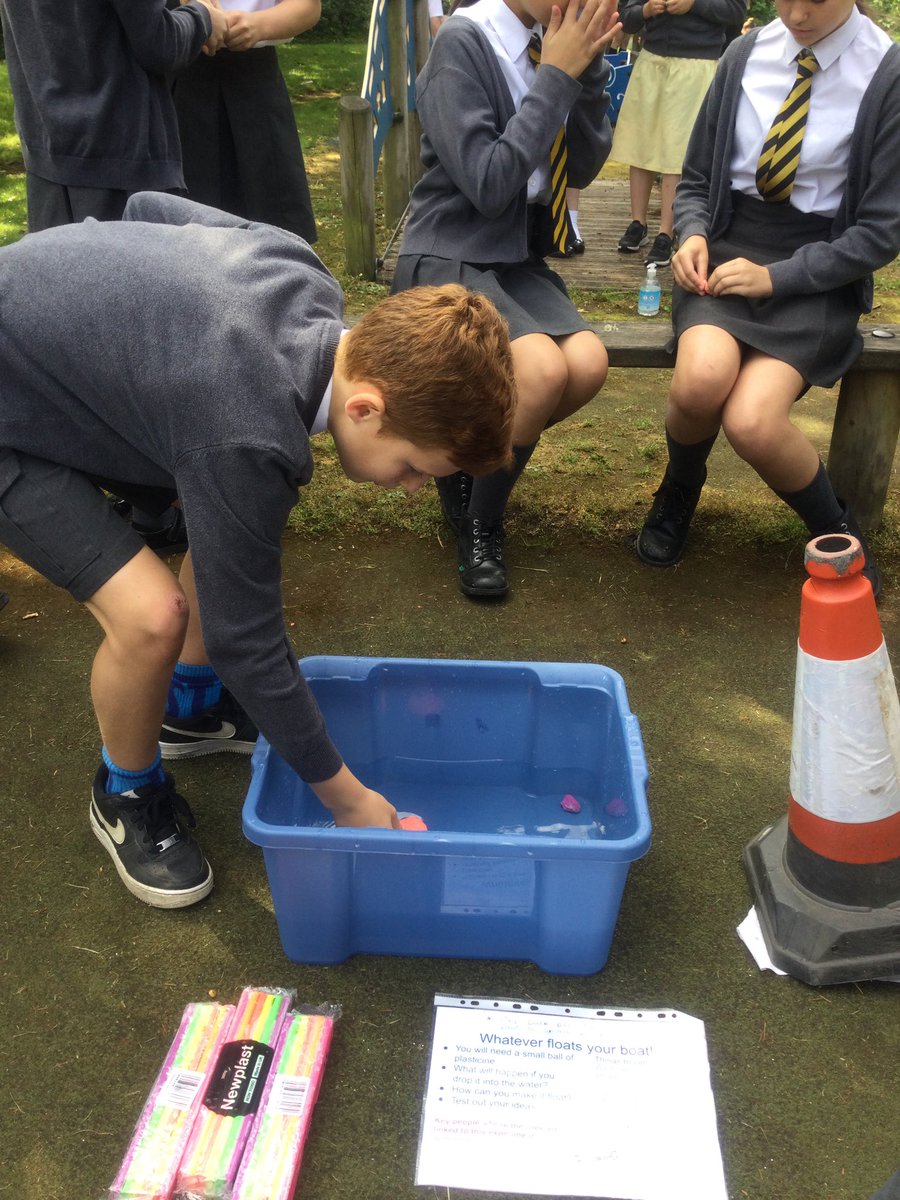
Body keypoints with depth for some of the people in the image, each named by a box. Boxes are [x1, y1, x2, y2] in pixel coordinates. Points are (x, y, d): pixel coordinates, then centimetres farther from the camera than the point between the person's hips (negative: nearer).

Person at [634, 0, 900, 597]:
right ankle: (680, 489, 3)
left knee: (752, 421, -29)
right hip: (727, 252, 2)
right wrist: (693, 234, -9)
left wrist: (777, 276, -16)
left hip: (816, 276, -2)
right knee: (701, 379, -32)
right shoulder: (744, 55, 5)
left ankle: (839, 534, 2)